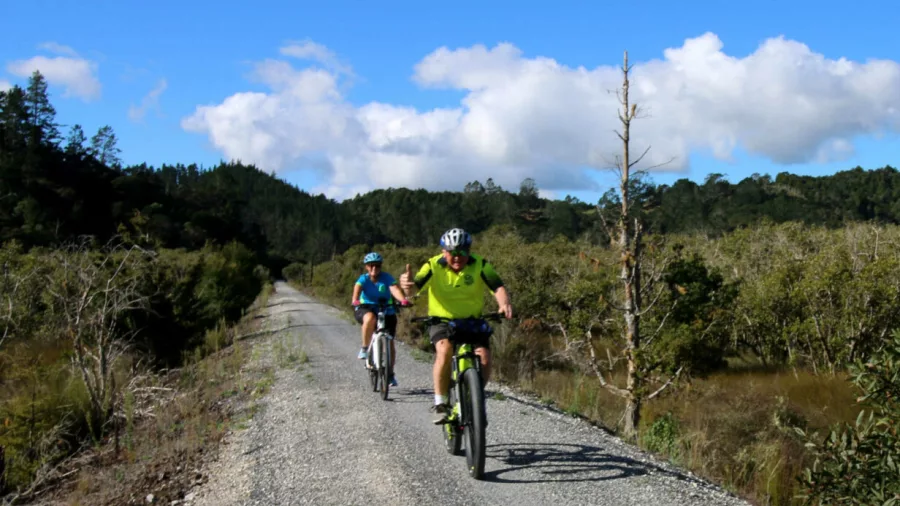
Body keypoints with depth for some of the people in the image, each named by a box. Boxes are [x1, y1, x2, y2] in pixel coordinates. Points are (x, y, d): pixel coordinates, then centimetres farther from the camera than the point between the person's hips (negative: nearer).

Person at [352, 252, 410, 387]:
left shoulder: (387, 278, -11)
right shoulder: (363, 279, -10)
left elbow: (395, 289, -29)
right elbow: (357, 289, -28)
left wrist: (403, 300, -49)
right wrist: (355, 301, -51)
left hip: (386, 312, 1)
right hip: (367, 309, -1)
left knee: (390, 342, -3)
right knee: (370, 318, -39)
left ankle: (391, 374, 15)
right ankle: (364, 348, -20)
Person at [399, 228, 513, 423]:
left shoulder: (480, 265, -12)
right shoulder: (433, 266, -14)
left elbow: (498, 287, -24)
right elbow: (414, 288, -28)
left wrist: (504, 304, -46)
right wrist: (407, 284, -53)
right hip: (442, 321, -2)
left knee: (484, 358, -18)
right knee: (445, 350, -31)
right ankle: (440, 404, -19)